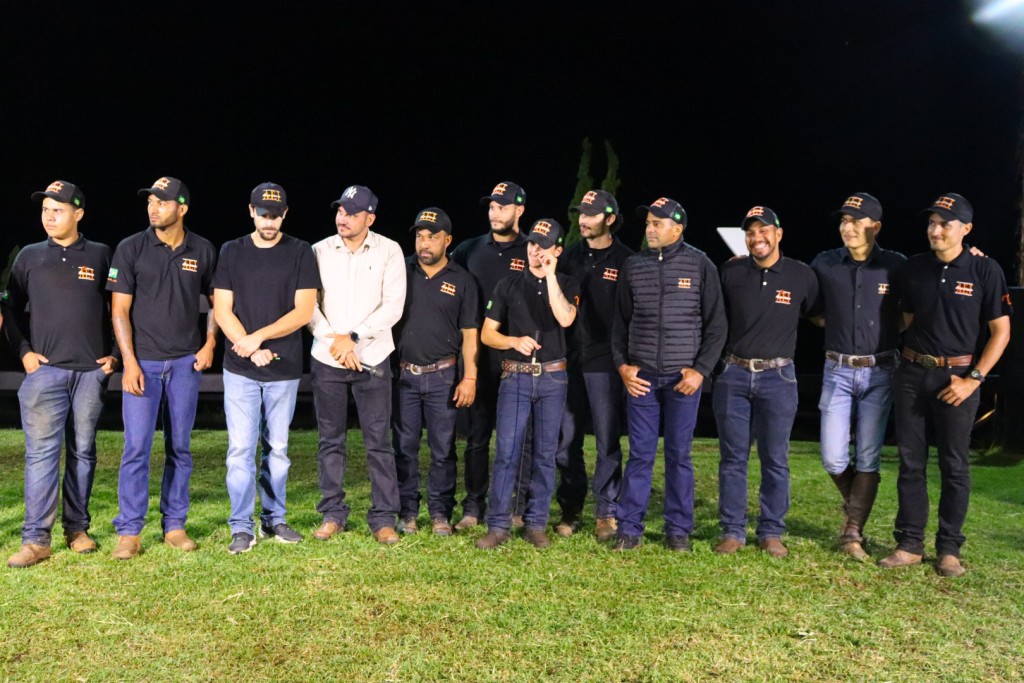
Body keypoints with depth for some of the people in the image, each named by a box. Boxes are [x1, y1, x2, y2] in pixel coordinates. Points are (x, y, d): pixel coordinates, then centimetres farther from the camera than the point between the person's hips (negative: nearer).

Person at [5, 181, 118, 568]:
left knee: (82, 452, 7)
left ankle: (77, 529, 17)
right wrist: (23, 351, 0)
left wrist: (114, 354, 3)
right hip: (44, 370, 0)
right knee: (41, 452, -6)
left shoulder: (100, 256, 8)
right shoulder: (29, 257, 10)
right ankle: (36, 539, -3)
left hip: (91, 371, 0)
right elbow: (12, 310, 13)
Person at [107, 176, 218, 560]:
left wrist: (210, 344, 1)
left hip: (185, 362, 2)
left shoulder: (203, 252, 3)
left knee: (180, 447, 7)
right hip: (143, 362, -2)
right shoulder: (131, 249, -2)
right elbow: (119, 310, -3)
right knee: (136, 446, -4)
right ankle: (129, 532, 6)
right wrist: (129, 362, -10)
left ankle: (175, 526, 17)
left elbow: (215, 301, 14)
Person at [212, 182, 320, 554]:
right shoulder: (231, 252, 5)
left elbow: (304, 311, -5)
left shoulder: (300, 253, 2)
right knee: (241, 448, -3)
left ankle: (274, 519, 22)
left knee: (277, 448, 10)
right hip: (240, 370, 0)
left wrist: (259, 336, -13)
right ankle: (242, 527, 5)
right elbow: (222, 310, 1)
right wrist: (252, 351, -9)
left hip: (284, 370, 0)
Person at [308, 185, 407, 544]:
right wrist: (333, 339, -13)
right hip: (326, 359, 2)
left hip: (372, 359, -2)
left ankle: (383, 517, 9)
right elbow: (308, 304, -1)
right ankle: (333, 513, 21)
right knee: (330, 441, 9)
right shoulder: (319, 251, 4)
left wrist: (353, 337, -15)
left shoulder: (389, 251, -2)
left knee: (378, 441, 1)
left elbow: (393, 306, -8)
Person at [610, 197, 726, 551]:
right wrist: (622, 365, 1)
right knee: (640, 453, 4)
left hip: (684, 376, -1)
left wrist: (700, 370, -7)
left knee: (679, 454, 6)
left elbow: (716, 324, 1)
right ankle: (629, 527, 12)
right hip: (641, 375, 2)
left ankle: (678, 529, 17)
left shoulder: (700, 265, -1)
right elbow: (620, 322, 12)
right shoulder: (633, 265, 6)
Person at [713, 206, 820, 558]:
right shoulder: (730, 273, 0)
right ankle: (732, 531, 14)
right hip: (733, 374, 1)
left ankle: (771, 533, 17)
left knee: (775, 459, 5)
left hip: (778, 376, 0)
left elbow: (818, 315, 16)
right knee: (733, 457, 5)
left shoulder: (802, 275, -1)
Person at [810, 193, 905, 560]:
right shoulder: (824, 264, 1)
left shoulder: (896, 265, -1)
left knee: (868, 457, 2)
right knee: (833, 458, -2)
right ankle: (854, 505, 28)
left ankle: (853, 532, 12)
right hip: (838, 371, 1)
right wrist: (833, 324, 3)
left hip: (879, 372, -1)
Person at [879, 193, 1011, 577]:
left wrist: (973, 379, -10)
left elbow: (1001, 331, -3)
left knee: (954, 465, 4)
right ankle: (910, 544, 14)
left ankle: (949, 549, 14)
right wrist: (912, 360, 5)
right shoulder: (914, 268, 6)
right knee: (910, 462, 6)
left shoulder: (985, 271, -4)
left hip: (958, 376, -3)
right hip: (912, 373, 3)